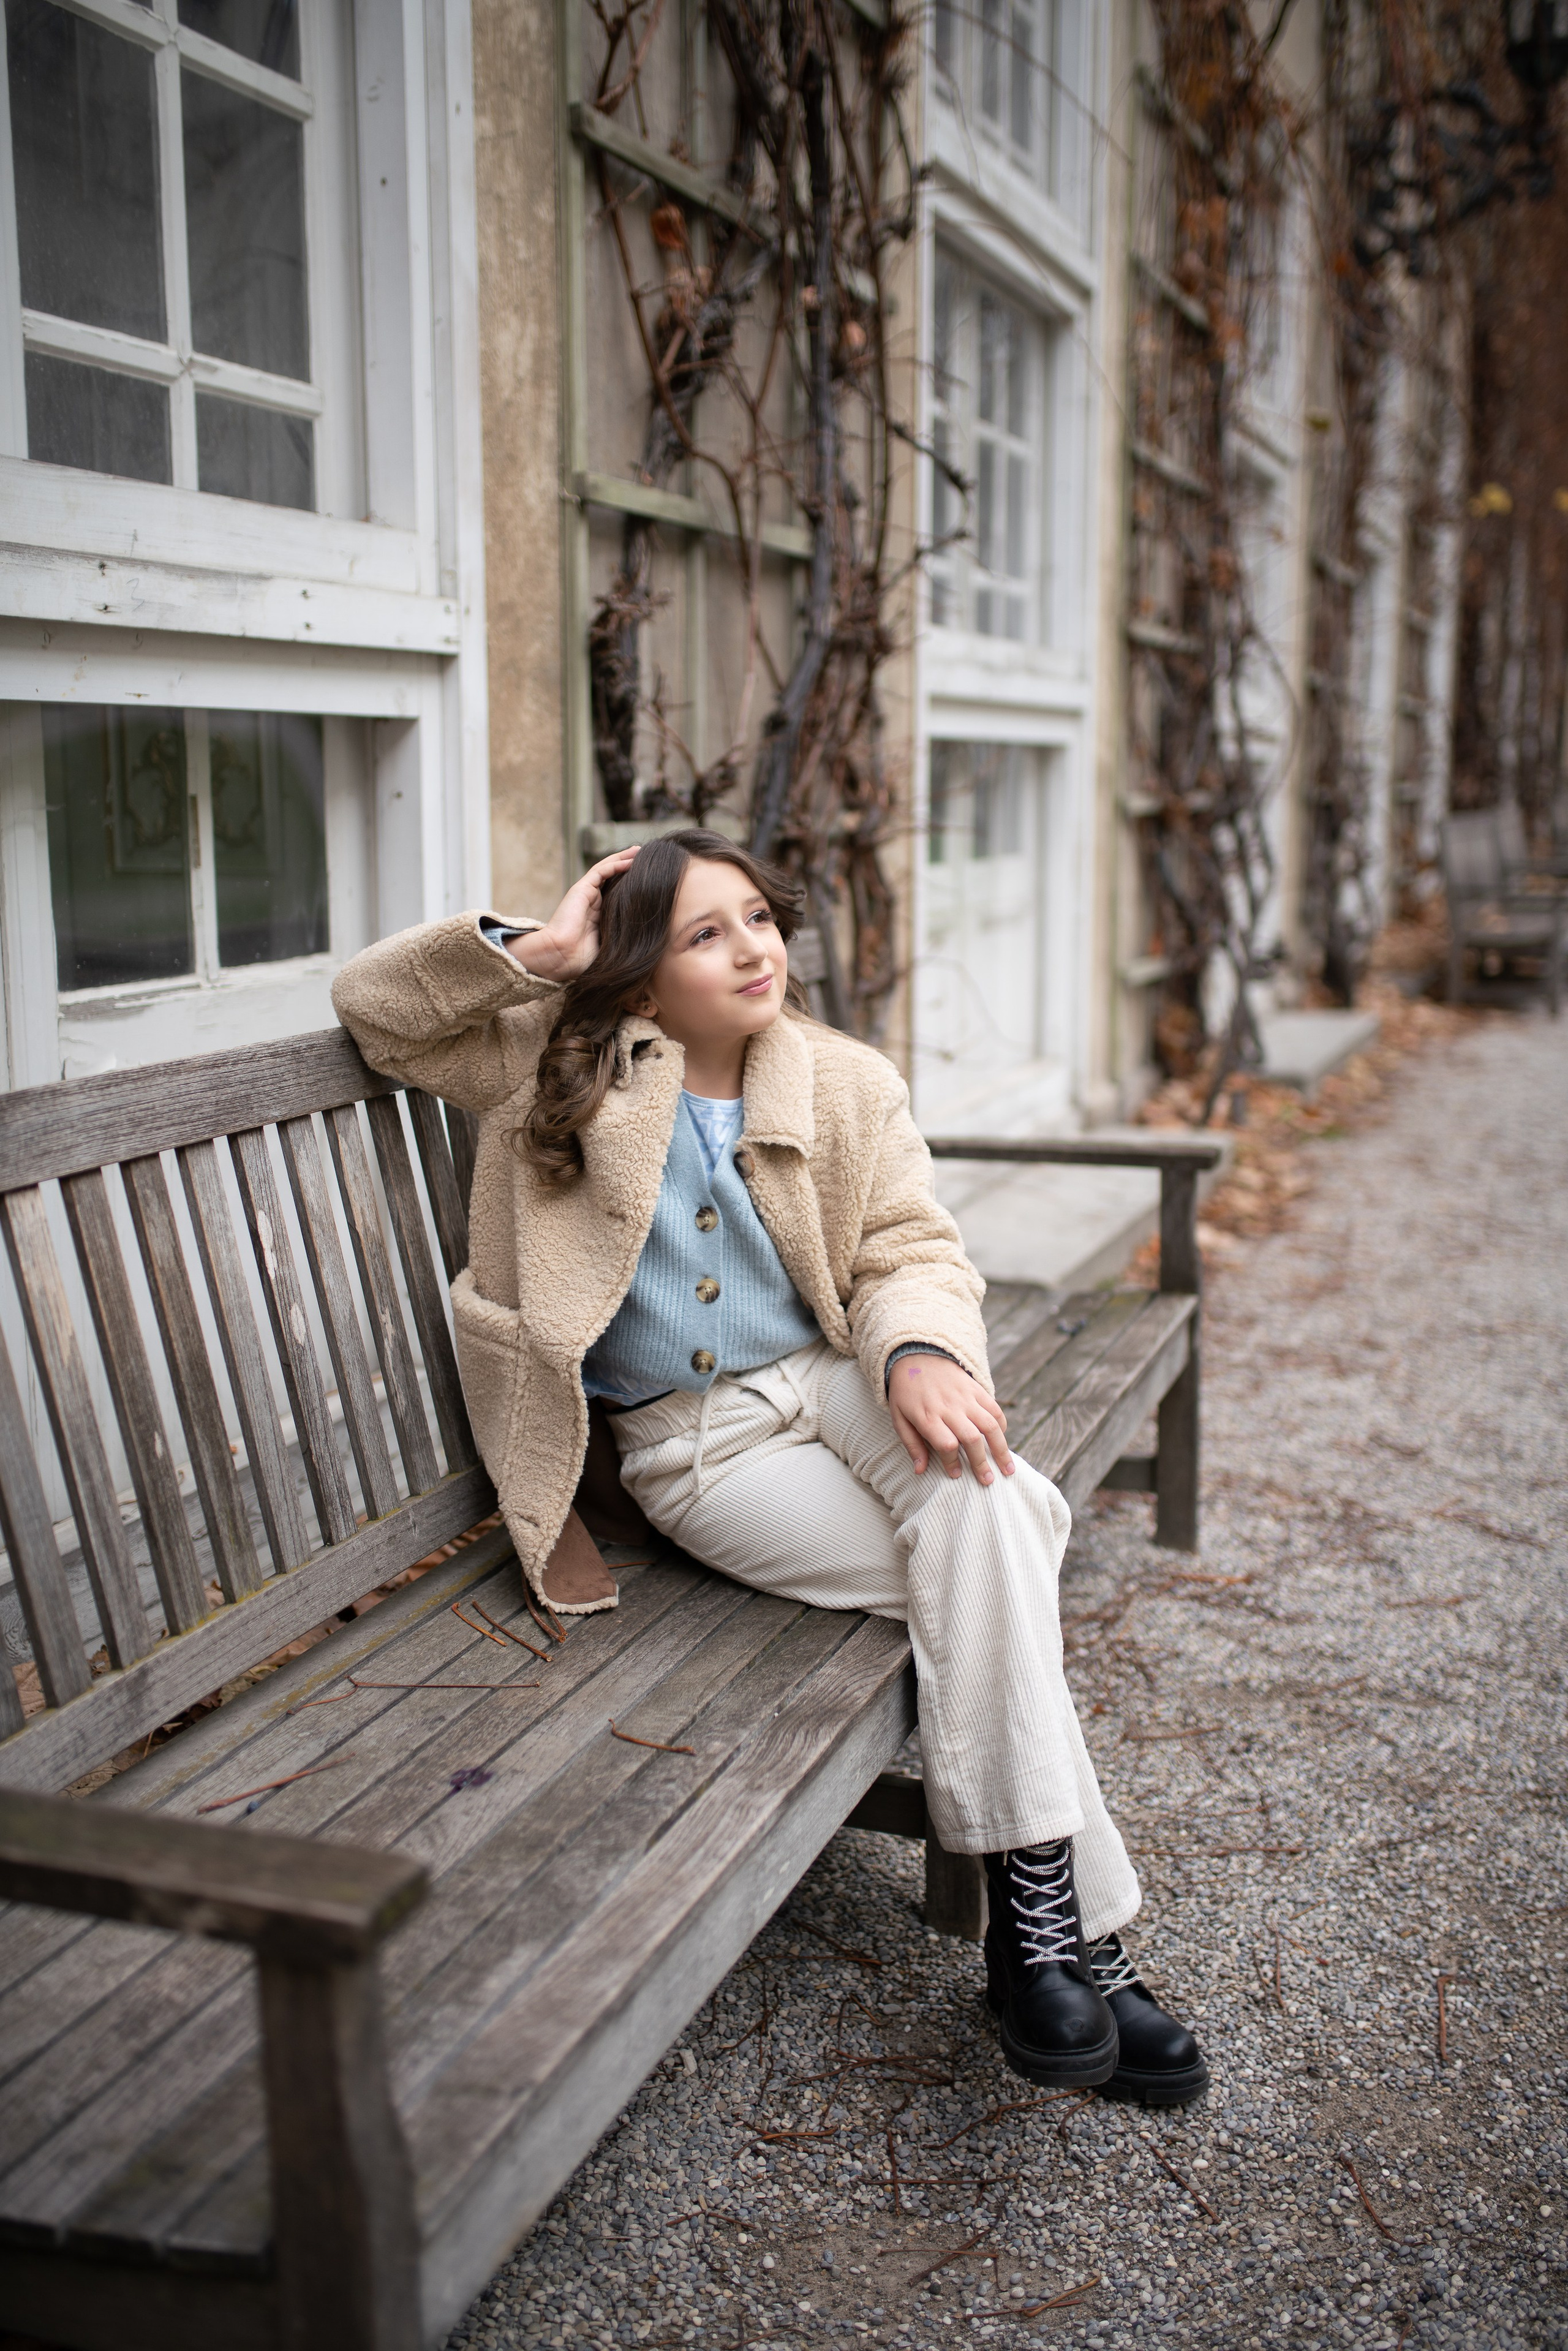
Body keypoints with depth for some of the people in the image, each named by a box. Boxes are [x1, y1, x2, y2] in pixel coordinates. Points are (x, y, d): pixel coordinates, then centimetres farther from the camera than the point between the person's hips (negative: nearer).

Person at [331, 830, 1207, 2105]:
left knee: (974, 1496, -33)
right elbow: (377, 1005, 5)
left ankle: (1034, 1913, -26)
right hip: (694, 1443, -2)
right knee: (993, 1573, -25)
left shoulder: (849, 1085, 7)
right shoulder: (570, 1064, 3)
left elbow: (912, 1251, -1)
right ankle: (1086, 1922, -15)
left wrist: (922, 1352, -25)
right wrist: (540, 948, -7)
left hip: (835, 1379, 3)